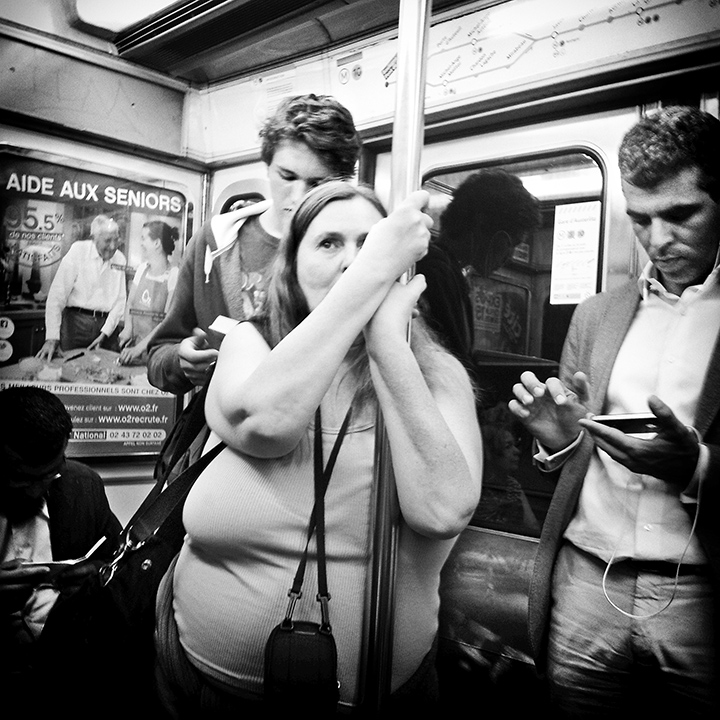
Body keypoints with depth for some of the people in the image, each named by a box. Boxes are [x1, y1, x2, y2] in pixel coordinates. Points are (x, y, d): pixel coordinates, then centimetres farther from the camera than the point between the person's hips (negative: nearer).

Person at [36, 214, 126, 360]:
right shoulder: (78, 251, -6)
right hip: (76, 320, -3)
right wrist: (52, 338, -15)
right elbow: (57, 296, -9)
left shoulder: (120, 259, 6)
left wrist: (105, 333, -6)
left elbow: (120, 301, 6)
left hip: (106, 323, 3)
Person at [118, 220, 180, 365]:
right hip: (134, 342, 5)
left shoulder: (174, 275, -11)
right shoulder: (142, 268, 8)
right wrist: (128, 327, -4)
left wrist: (140, 347, -20)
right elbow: (129, 303, 16)